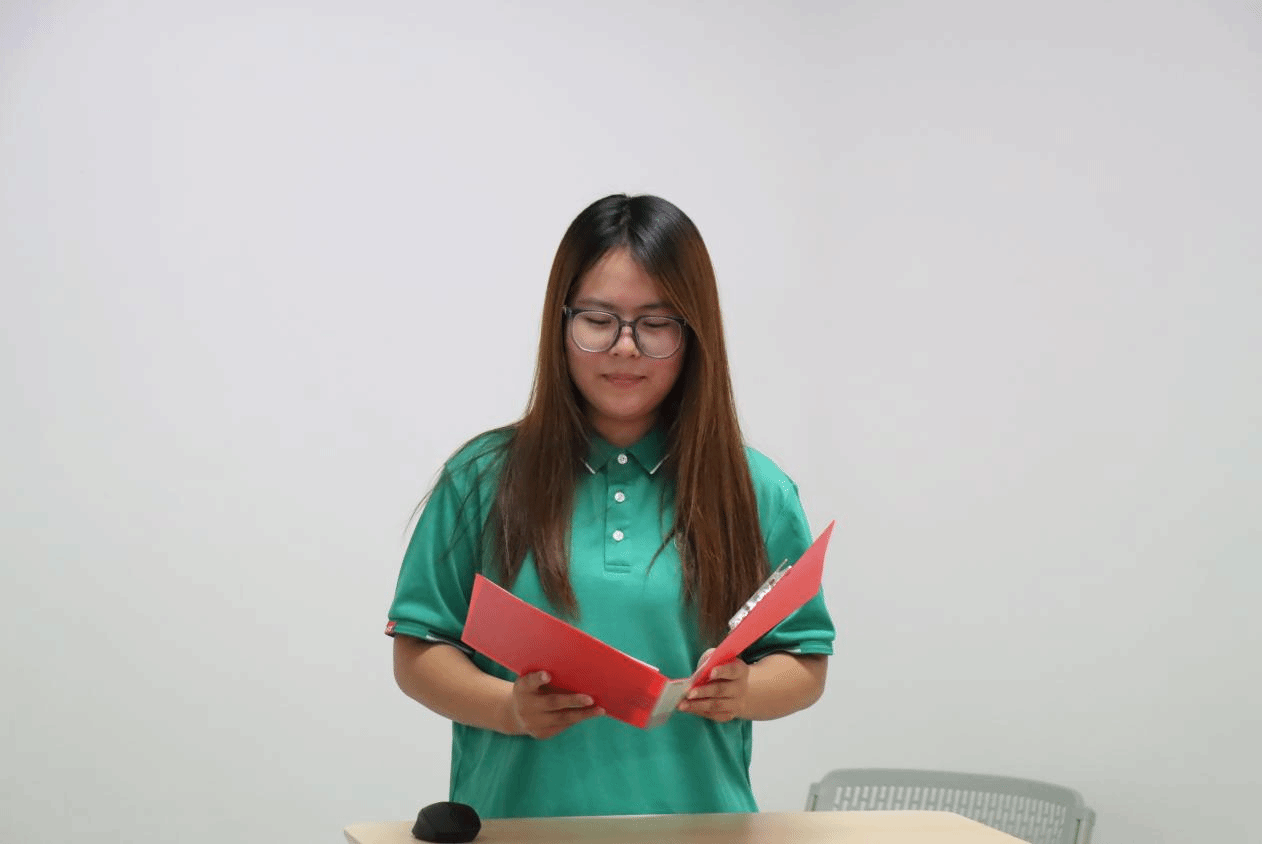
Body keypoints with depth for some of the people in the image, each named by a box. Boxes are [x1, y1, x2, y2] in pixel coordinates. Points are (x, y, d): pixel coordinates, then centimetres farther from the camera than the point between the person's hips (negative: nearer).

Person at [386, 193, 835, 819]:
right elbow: (417, 653, 4)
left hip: (695, 815, 1)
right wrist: (509, 708, -13)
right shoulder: (485, 478, 4)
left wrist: (742, 692, -10)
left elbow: (806, 663, 10)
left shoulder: (755, 492, 6)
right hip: (520, 814, 0)